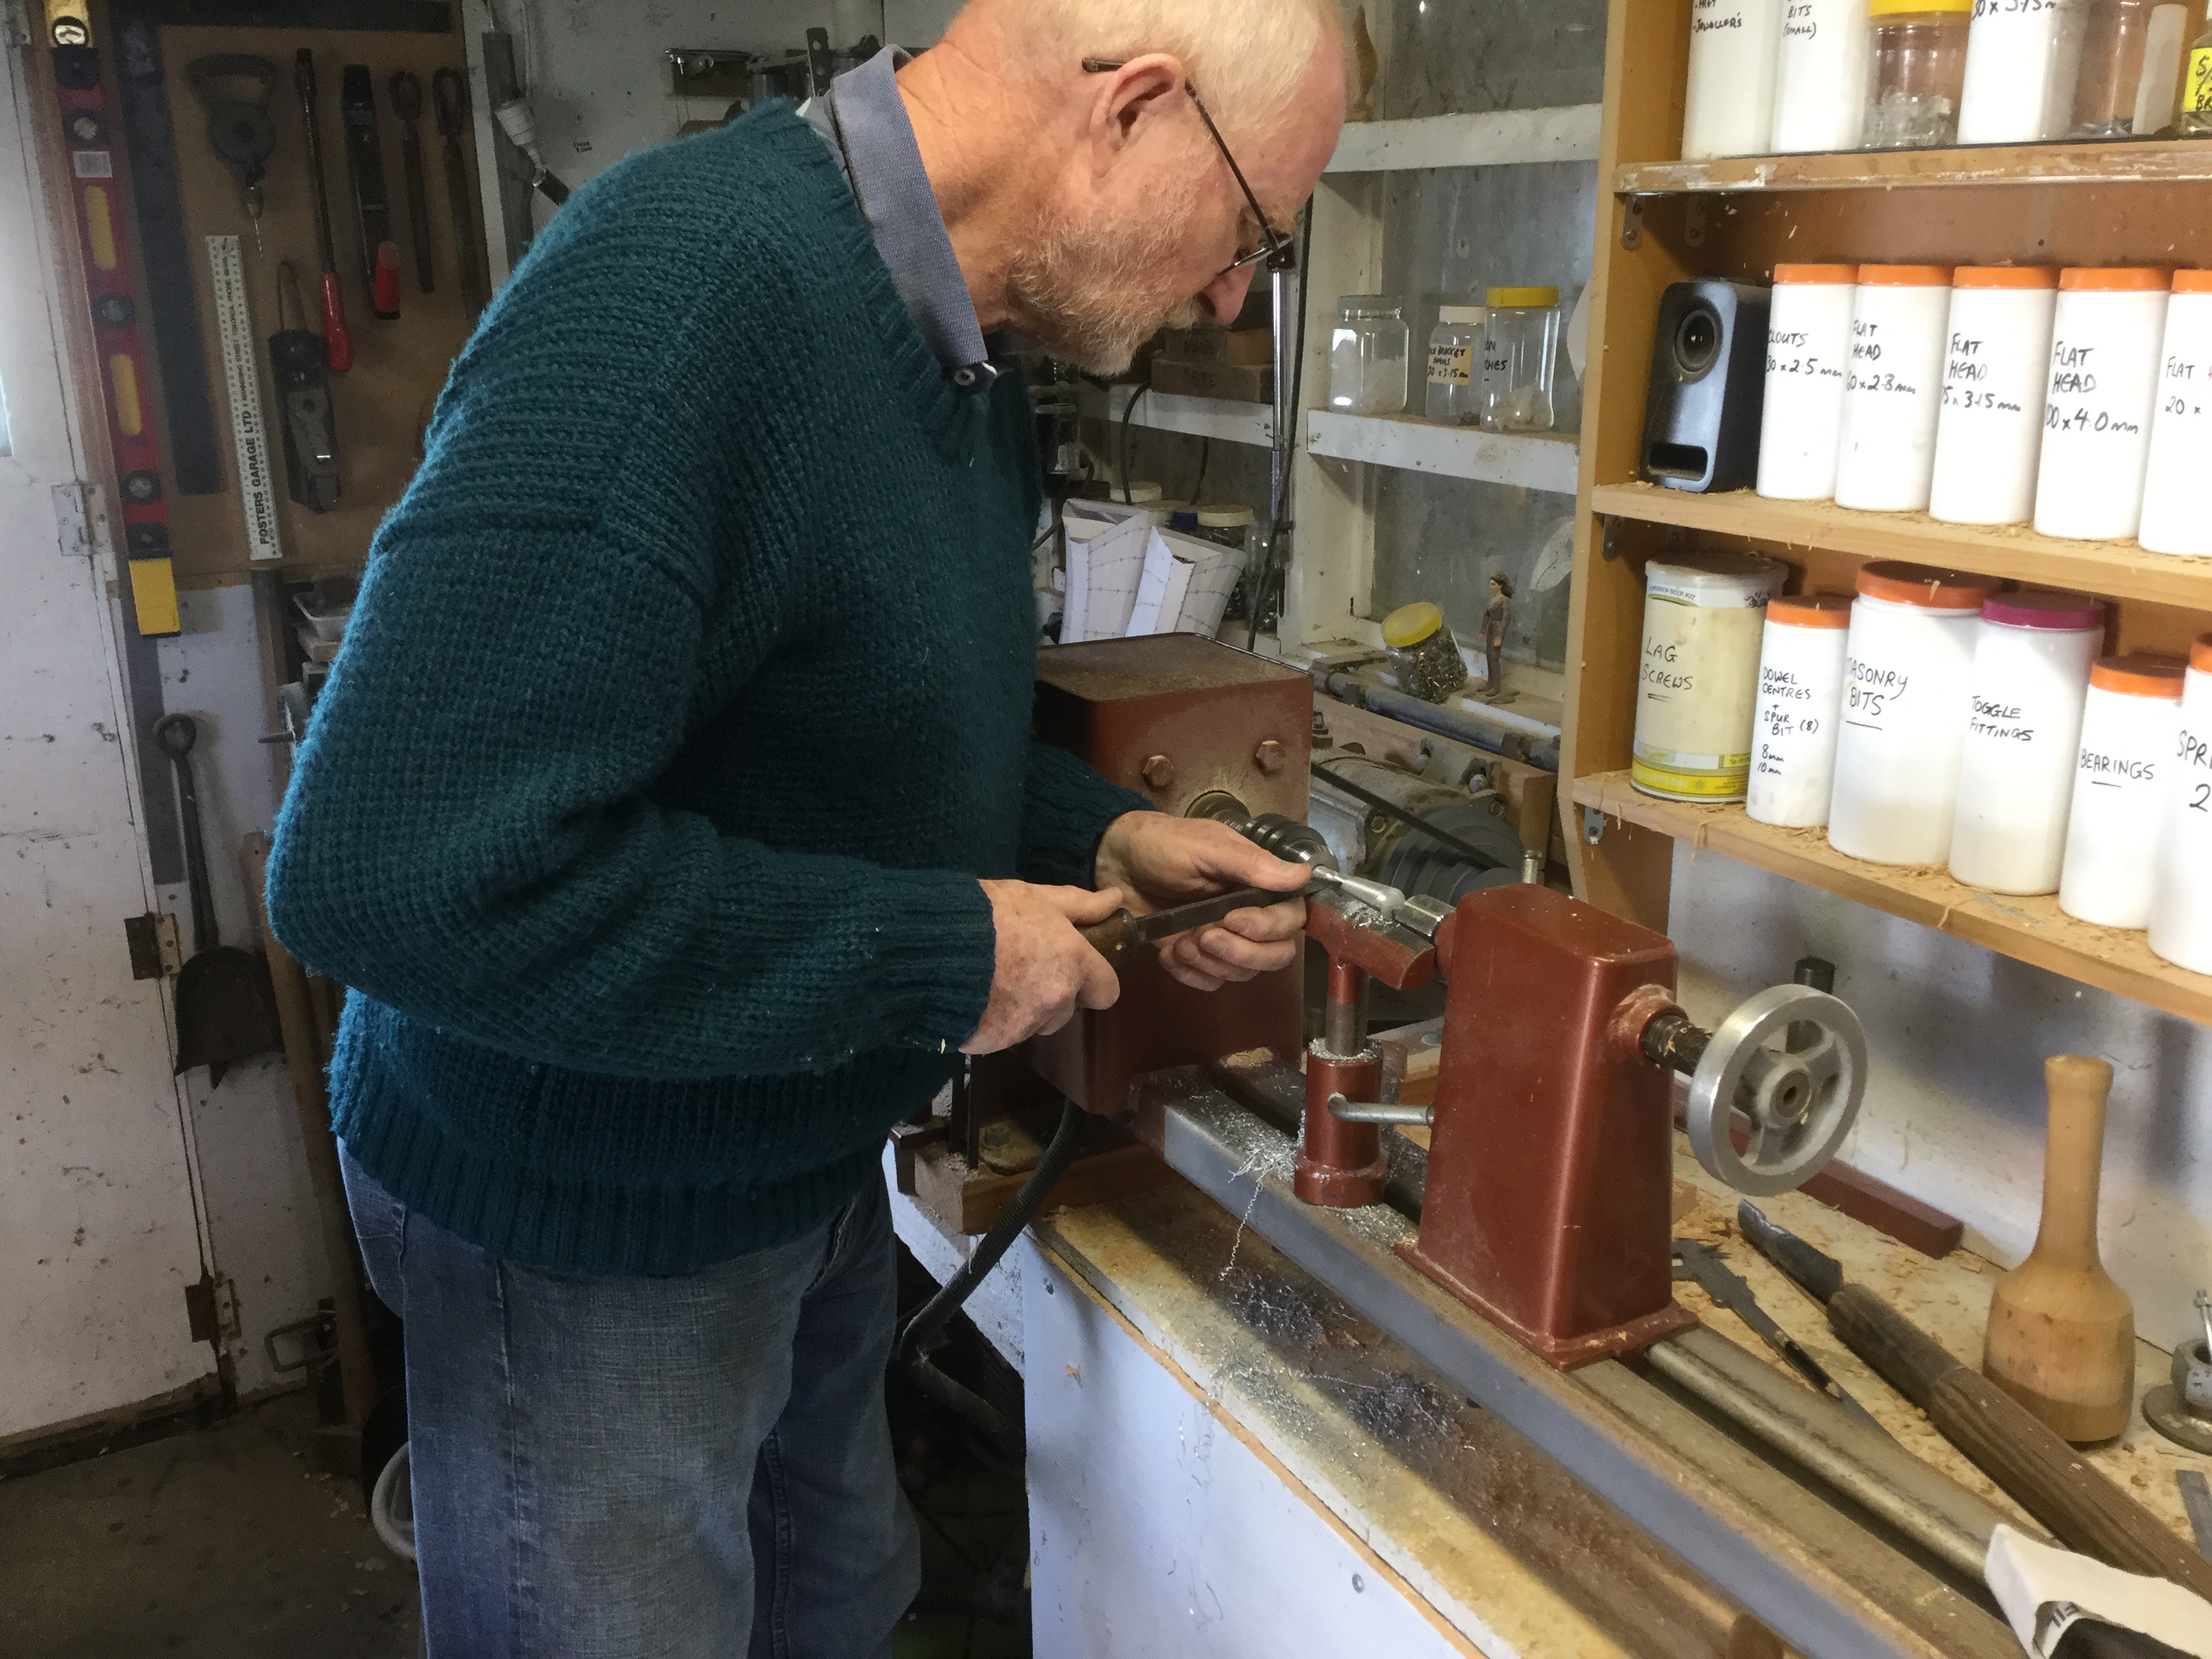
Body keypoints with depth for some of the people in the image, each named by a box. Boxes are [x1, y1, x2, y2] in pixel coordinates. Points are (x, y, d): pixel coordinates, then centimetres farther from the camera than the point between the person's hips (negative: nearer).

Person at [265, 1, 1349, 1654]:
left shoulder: (971, 367, 0)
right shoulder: (686, 278, -30)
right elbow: (392, 867, -37)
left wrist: (1098, 837, -4)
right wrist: (941, 955, -28)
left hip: (808, 1168, 9)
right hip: (594, 1229, -8)